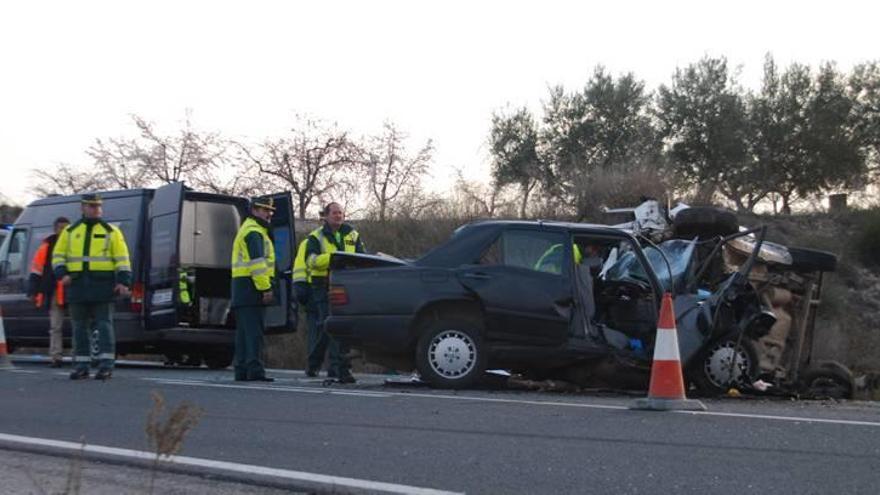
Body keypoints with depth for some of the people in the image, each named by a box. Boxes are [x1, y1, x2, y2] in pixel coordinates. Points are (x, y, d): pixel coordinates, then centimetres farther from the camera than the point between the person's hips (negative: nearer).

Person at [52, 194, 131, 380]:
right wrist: (62, 274, -5)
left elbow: (122, 258, 1)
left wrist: (123, 281, -10)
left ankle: (106, 364, -6)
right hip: (78, 284, 3)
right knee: (80, 326, 5)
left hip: (103, 284, -3)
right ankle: (81, 365, 9)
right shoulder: (70, 231, 14)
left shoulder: (111, 232, 6)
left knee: (104, 324, -6)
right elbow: (58, 255, 13)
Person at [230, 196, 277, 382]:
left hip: (242, 289, 11)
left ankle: (241, 370, 14)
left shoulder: (247, 229, 25)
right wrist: (265, 288, -22)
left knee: (244, 331, 11)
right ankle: (255, 370, -16)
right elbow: (257, 262, -20)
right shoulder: (254, 231, -10)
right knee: (254, 331, -12)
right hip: (251, 287, -11)